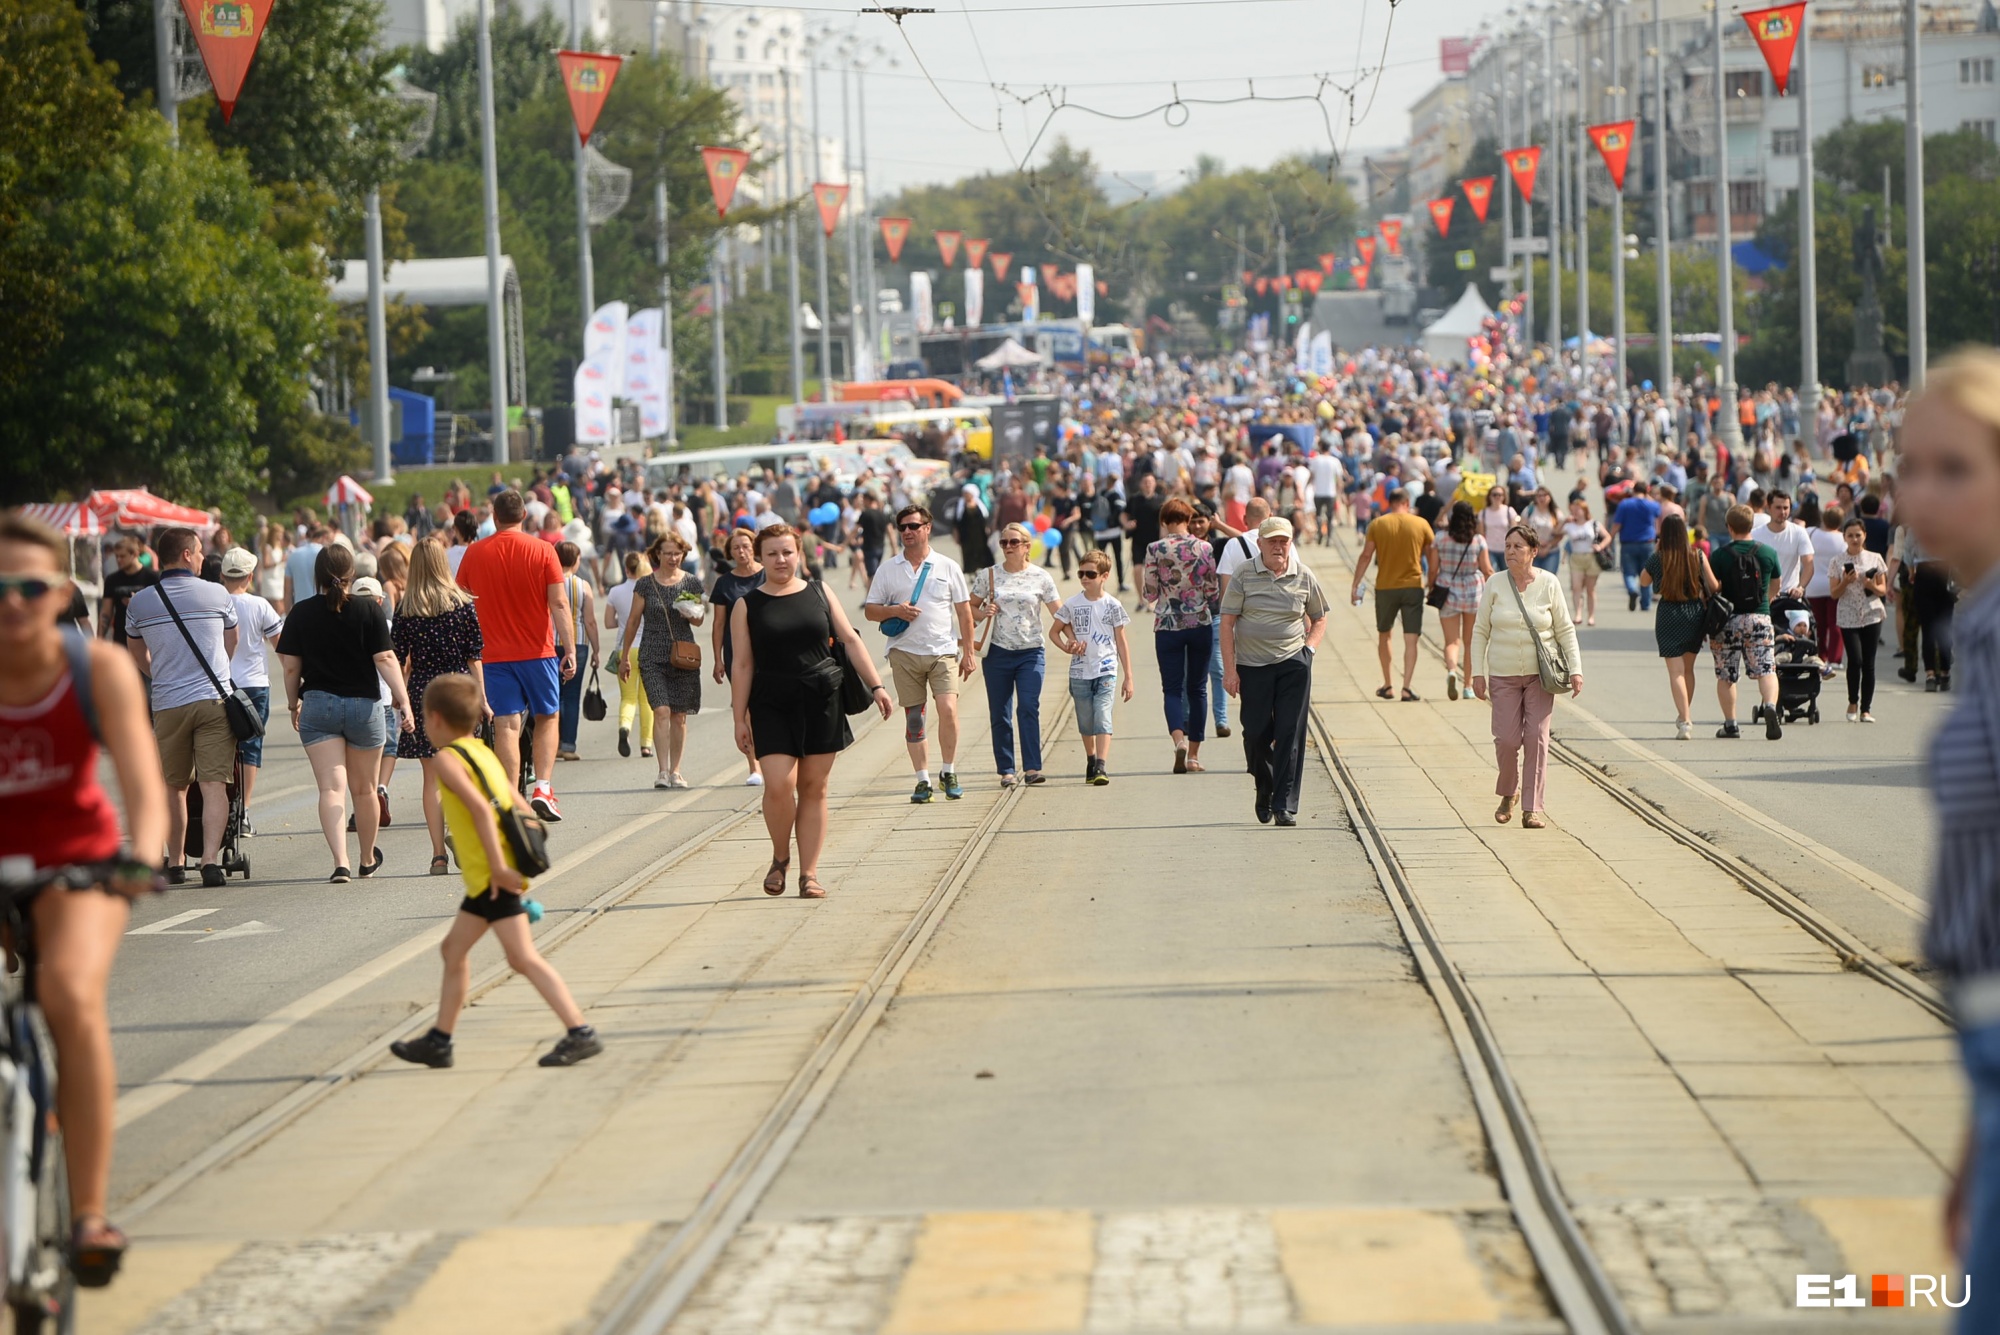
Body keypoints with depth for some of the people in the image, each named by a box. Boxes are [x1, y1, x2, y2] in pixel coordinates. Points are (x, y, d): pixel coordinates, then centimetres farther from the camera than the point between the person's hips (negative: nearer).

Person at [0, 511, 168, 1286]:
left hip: (75, 863, -1)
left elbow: (144, 787, -22)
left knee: (72, 992, -29)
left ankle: (89, 1213, -24)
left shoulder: (100, 669, -14)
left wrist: (139, 858, -43)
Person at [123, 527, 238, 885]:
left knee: (173, 786, 15)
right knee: (214, 784, -5)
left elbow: (138, 656, 19)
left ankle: (175, 862, 22)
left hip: (167, 704, 2)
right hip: (214, 698, -2)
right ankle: (210, 858, -18)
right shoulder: (218, 594, 1)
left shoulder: (139, 602, 3)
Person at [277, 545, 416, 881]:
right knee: (364, 788, 15)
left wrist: (294, 704, 13)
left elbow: (291, 666, 0)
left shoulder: (301, 613, -2)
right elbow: (385, 659, -10)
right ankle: (368, 860, 33)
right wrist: (403, 702, -8)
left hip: (318, 705, 0)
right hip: (364, 704, 0)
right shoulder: (368, 610, -5)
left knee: (331, 787, -5)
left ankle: (340, 862, -21)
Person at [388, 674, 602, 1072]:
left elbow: (479, 806, -23)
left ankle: (581, 1033, -18)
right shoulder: (482, 752, 17)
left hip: (493, 877, -10)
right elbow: (519, 807, 16)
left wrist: (498, 867, -25)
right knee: (454, 949, 20)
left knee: (523, 957, -13)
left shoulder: (446, 759, -10)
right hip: (485, 877, 10)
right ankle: (438, 1042, 28)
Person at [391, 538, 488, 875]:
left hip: (422, 694, 1)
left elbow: (398, 661, -1)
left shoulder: (406, 609, -1)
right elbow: (475, 656, 0)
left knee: (432, 776, 5)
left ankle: (438, 854, 2)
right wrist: (481, 698, 5)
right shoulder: (462, 604, -2)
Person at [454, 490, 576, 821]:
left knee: (506, 725, 1)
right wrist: (570, 649, -7)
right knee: (547, 717, 15)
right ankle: (543, 787, 1)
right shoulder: (542, 551, -4)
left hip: (494, 656, 1)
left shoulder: (474, 554, 1)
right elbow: (559, 603, -9)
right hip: (538, 652, -1)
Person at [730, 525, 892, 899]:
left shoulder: (819, 593, 9)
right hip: (772, 706, -2)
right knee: (779, 785, -15)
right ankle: (780, 858, 10)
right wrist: (740, 718, -1)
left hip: (821, 703, 2)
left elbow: (850, 641, 9)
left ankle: (809, 873, 9)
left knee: (813, 788, 3)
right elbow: (742, 664, 2)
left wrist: (875, 686, 3)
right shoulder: (747, 606, 3)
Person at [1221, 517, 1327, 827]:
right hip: (1252, 665, 0)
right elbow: (1227, 623, -1)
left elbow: (1319, 618, 18)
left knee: (1290, 734, -5)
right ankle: (1264, 787, 30)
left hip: (1294, 664, 1)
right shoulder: (1244, 576, -1)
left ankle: (1285, 805, -2)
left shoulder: (1303, 577, 4)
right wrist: (1229, 669, -7)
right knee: (1256, 733, 2)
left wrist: (1310, 648, 1)